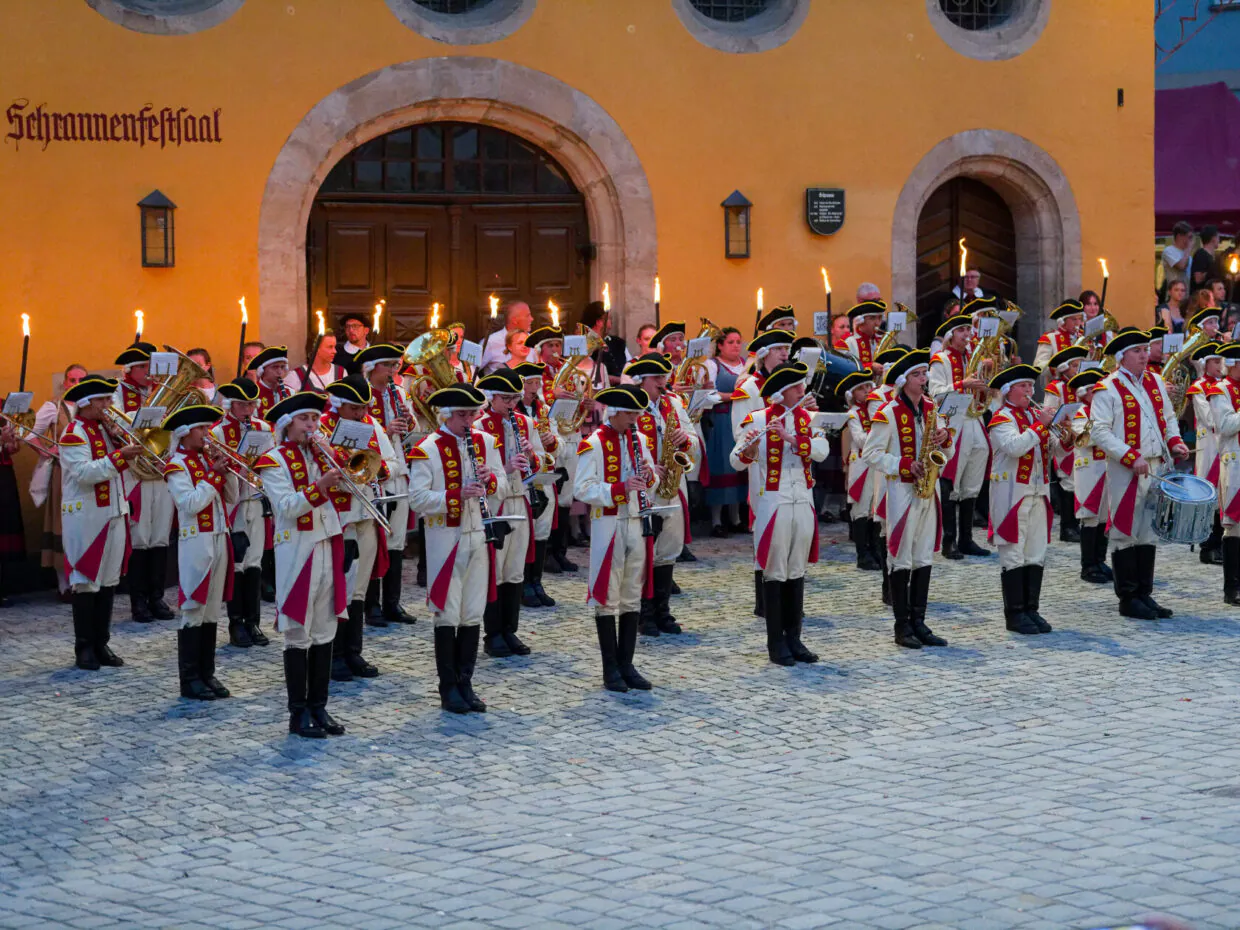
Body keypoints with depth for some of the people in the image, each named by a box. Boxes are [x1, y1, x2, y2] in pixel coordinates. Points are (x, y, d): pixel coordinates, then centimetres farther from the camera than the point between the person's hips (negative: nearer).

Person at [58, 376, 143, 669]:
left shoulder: (106, 428, 14)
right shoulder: (74, 433, -10)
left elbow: (121, 466, 13)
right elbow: (84, 472, -22)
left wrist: (122, 442, -4)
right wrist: (119, 455, -27)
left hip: (113, 514, 8)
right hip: (86, 517, -8)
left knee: (108, 581, 9)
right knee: (86, 582, -3)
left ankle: (101, 644, 16)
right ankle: (84, 648, 2)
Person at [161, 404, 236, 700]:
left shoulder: (209, 458, 14)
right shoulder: (177, 465, -8)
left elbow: (231, 498, 12)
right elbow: (190, 504, -19)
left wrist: (226, 470, -2)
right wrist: (214, 474, -14)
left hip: (219, 540, 7)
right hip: (196, 544, -7)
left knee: (212, 613, 10)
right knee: (193, 612, -4)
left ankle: (207, 673, 15)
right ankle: (190, 679, 1)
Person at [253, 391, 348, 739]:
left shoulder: (321, 456, 15)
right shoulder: (275, 461, -5)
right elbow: (287, 507, -16)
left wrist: (326, 453, 0)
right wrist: (319, 487, -29)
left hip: (327, 550, 6)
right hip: (296, 551, -6)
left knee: (324, 633, 8)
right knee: (298, 635, -3)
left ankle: (319, 707, 14)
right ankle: (299, 714, 1)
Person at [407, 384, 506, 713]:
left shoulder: (485, 442, 10)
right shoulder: (428, 449, -7)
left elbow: (503, 487, 15)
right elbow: (417, 498, -14)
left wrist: (490, 480, -8)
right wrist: (456, 496, -25)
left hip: (479, 536, 5)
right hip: (445, 538, -5)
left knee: (472, 615, 8)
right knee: (447, 615, -2)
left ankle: (466, 683, 16)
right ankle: (448, 688, 6)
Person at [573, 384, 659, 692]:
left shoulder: (640, 440, 11)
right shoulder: (594, 444, -9)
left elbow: (653, 482, 18)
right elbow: (581, 489, -14)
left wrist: (649, 475, -5)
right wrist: (620, 489, -24)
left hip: (638, 525, 6)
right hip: (608, 526, -6)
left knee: (632, 598, 10)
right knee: (607, 599, -1)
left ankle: (627, 664, 16)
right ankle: (611, 668, 5)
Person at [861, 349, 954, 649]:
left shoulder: (931, 408, 11)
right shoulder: (889, 413, -8)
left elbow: (942, 446, 20)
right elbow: (870, 453, -10)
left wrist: (945, 438, -4)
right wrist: (905, 465, -18)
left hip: (928, 488, 6)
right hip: (902, 490, -6)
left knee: (924, 558, 8)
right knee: (901, 559, -3)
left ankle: (918, 622, 14)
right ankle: (903, 626, 2)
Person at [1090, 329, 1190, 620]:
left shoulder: (1155, 382, 12)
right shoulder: (1108, 389, -9)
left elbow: (1168, 417, 23)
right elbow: (1100, 432, -15)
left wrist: (1174, 442, 3)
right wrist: (1131, 458, -21)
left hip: (1157, 467, 7)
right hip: (1125, 473, -7)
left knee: (1149, 533, 11)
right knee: (1127, 535, -2)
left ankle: (1144, 594, 19)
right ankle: (1128, 599, 4)